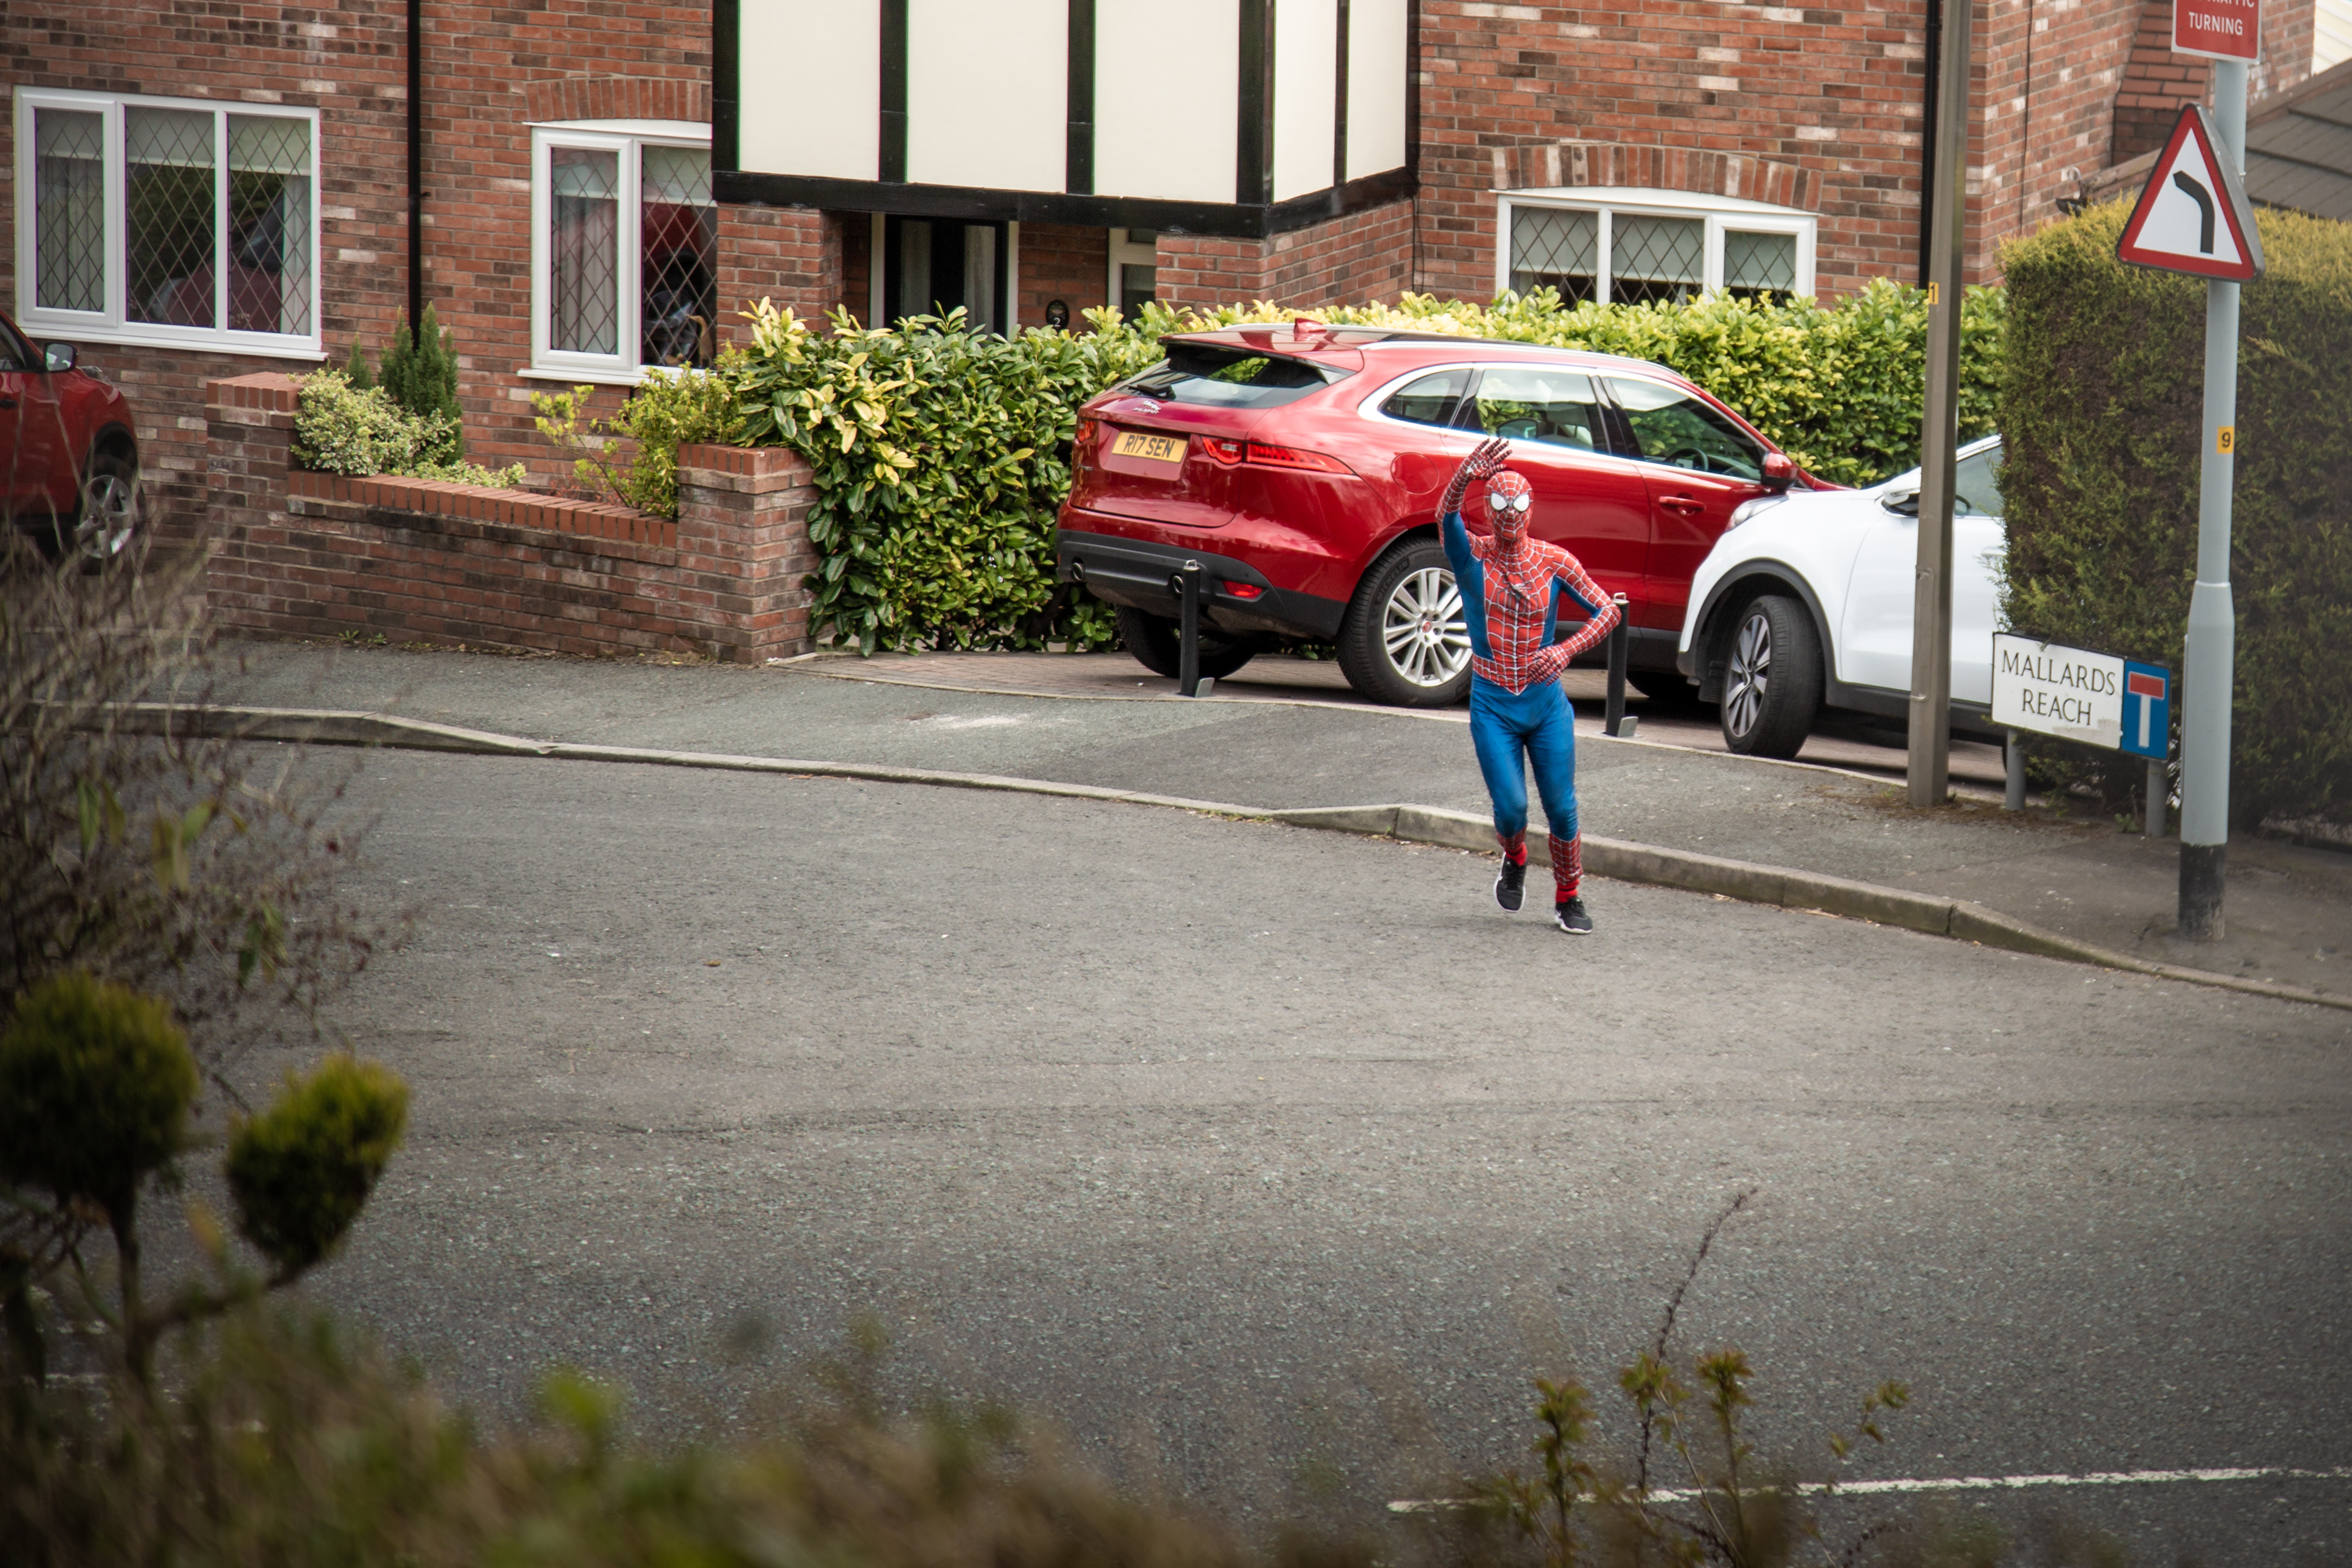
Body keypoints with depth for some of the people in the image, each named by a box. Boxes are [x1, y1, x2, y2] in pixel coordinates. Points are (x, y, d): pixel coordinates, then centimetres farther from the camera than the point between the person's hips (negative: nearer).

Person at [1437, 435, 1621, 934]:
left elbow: (1607, 611, 2)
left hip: (1546, 701, 1)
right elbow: (1446, 517, -27)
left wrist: (1566, 650, -15)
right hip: (1491, 704, -1)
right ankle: (1515, 860, 25)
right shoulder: (1472, 555, -6)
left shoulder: (1555, 561, -2)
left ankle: (1569, 900, 18)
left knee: (1562, 809, -1)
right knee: (1511, 808, -10)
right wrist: (1466, 477, -48)